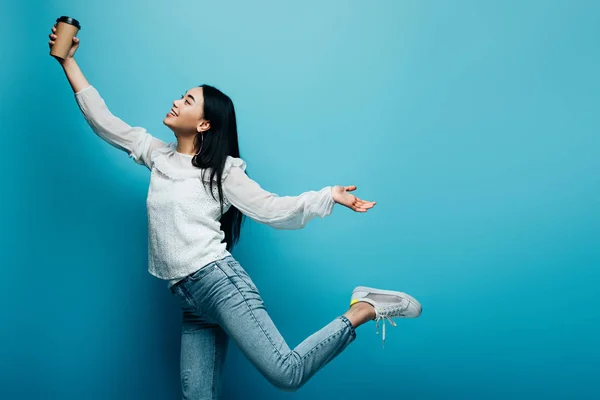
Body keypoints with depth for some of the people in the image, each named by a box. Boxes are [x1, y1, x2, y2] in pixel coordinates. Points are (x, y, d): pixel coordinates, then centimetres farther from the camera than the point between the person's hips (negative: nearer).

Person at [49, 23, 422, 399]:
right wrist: (69, 60, 22)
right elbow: (102, 120, 21)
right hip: (190, 299, 6)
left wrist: (329, 196, -16)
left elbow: (272, 208, -5)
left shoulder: (222, 170, 2)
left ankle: (366, 307, -4)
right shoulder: (158, 154, 17)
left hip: (219, 281, -6)